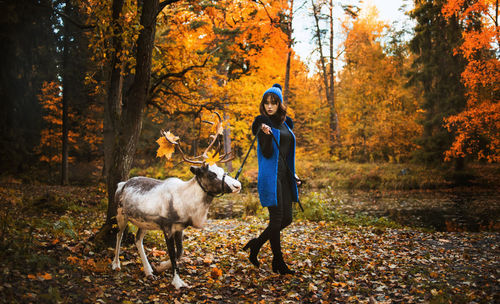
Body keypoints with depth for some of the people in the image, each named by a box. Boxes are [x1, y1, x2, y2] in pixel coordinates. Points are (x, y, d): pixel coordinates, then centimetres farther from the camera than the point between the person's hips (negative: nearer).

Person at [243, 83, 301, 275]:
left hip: (285, 175, 8)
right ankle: (278, 262, 9)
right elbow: (267, 153, -16)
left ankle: (256, 244, 25)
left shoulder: (285, 123, 15)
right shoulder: (262, 122, -6)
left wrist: (293, 174, 17)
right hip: (270, 175, -7)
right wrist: (267, 134, -32)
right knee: (276, 219, -4)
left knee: (287, 218, 8)